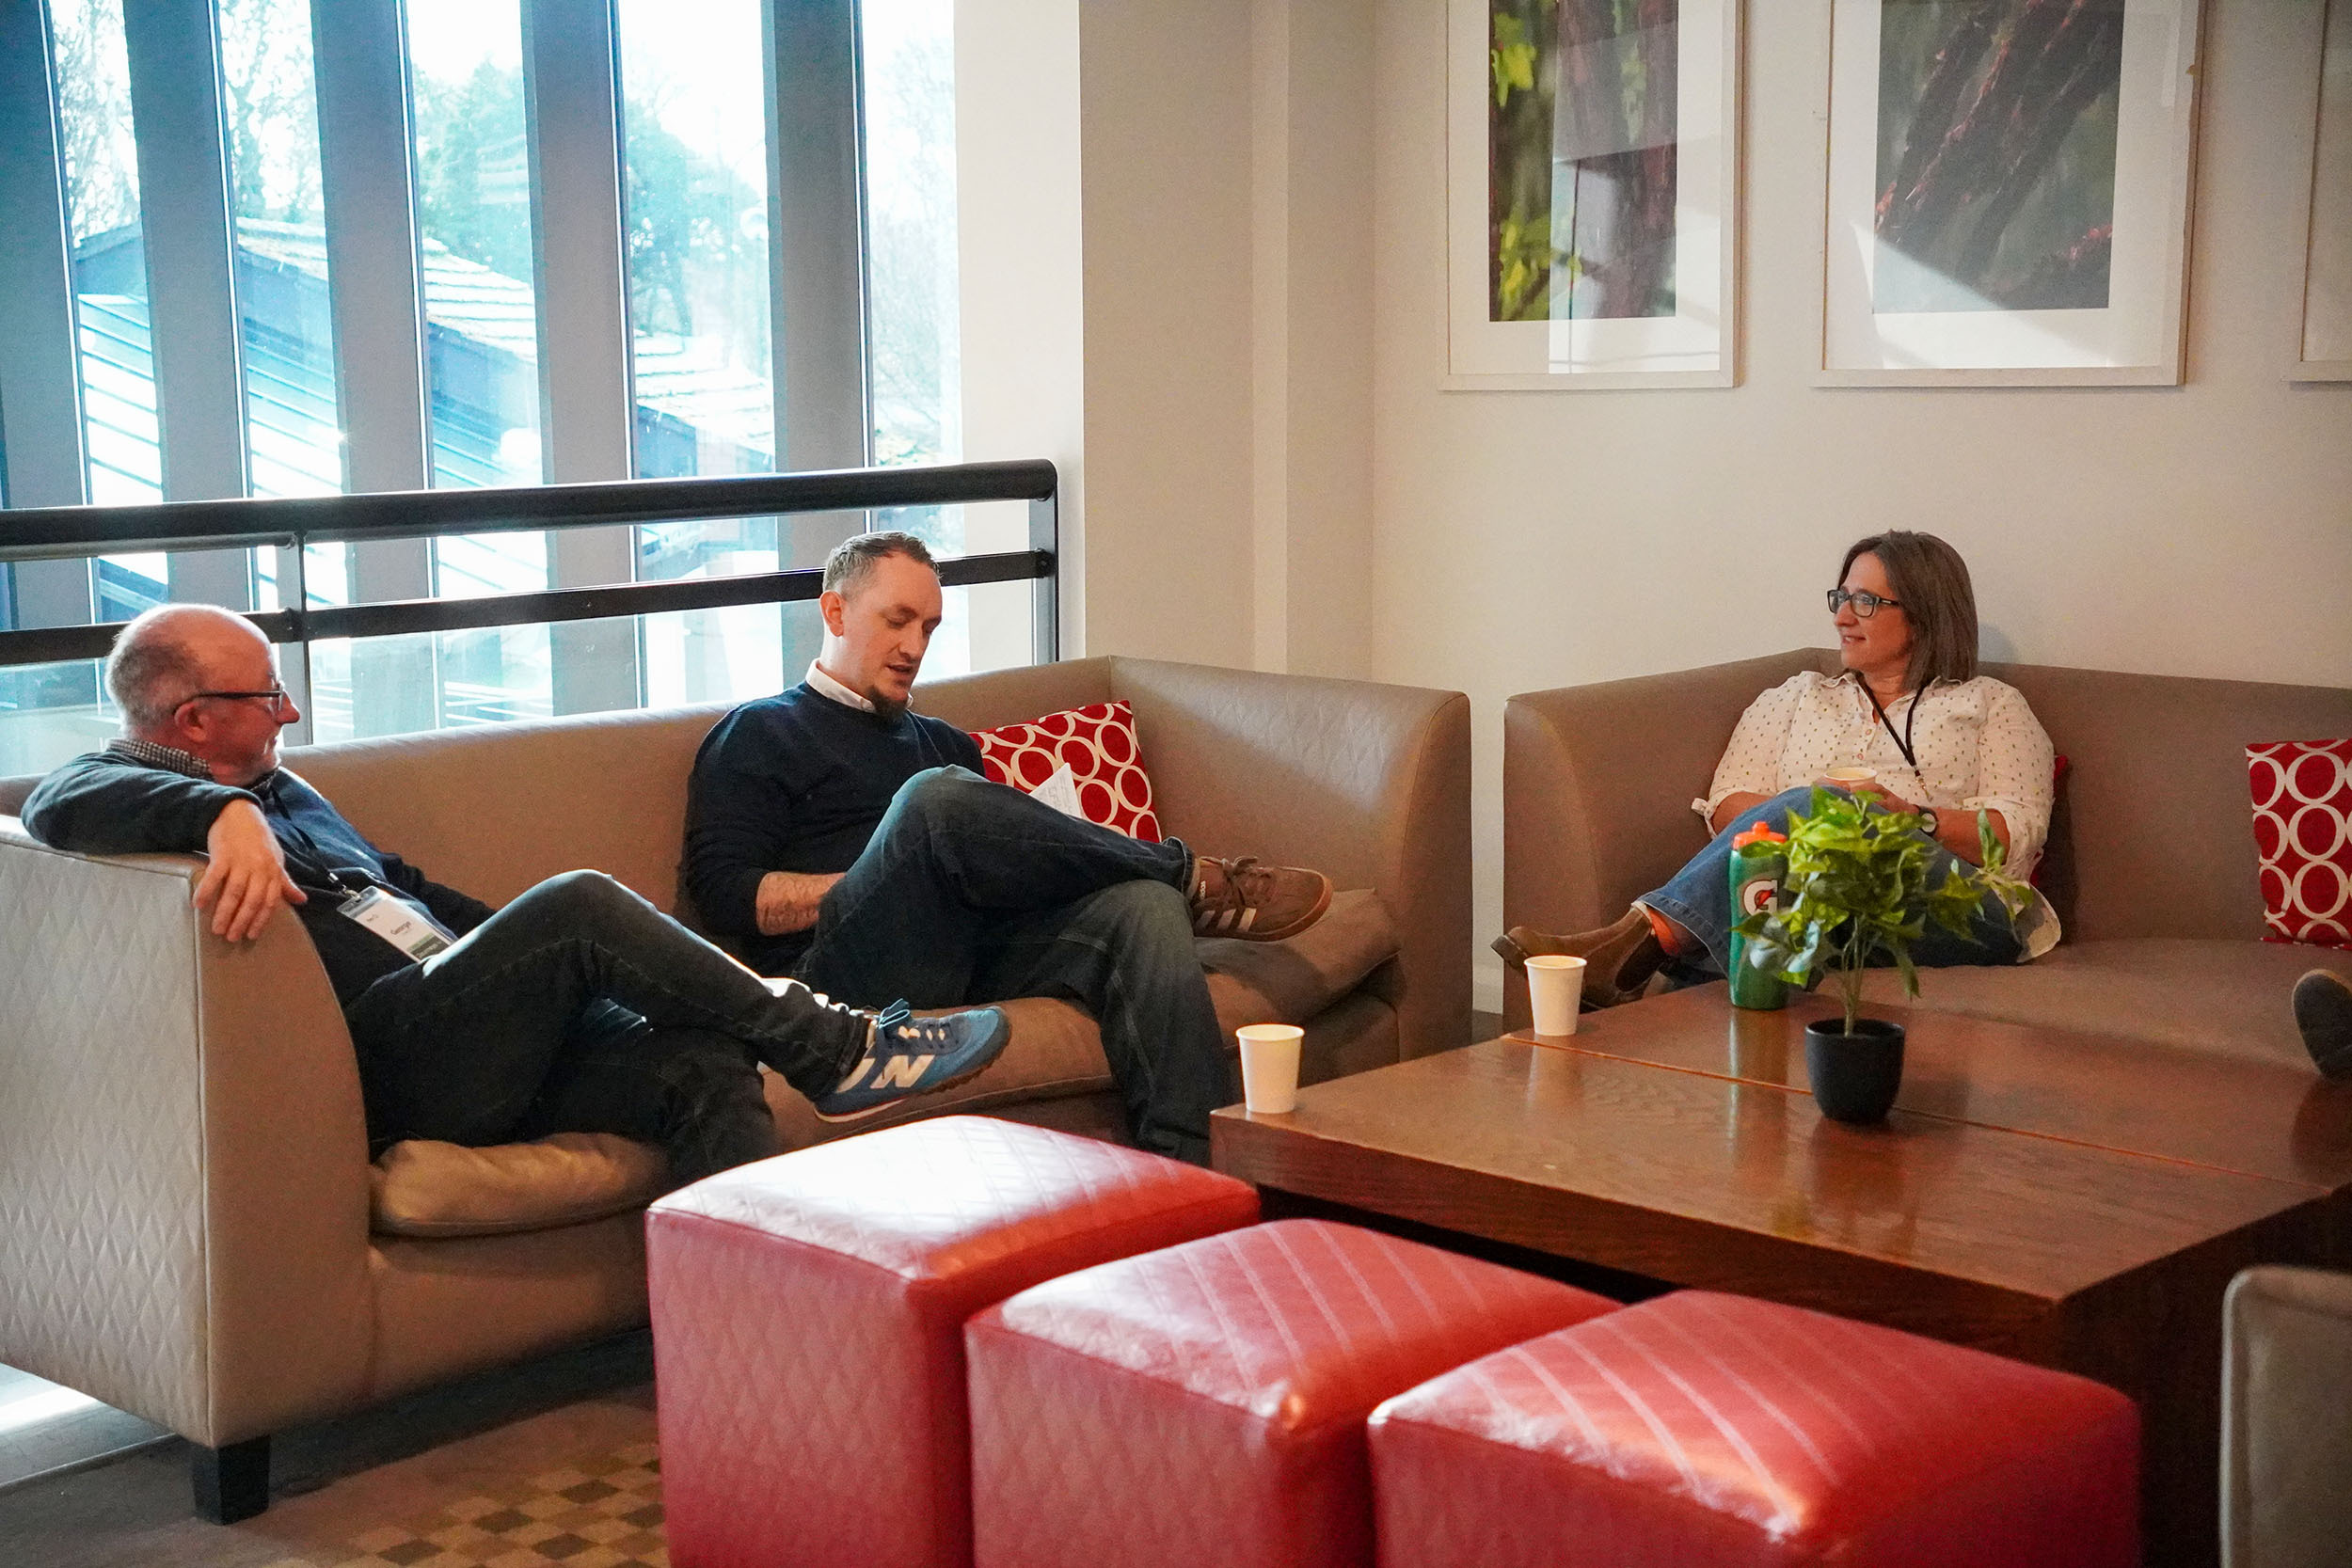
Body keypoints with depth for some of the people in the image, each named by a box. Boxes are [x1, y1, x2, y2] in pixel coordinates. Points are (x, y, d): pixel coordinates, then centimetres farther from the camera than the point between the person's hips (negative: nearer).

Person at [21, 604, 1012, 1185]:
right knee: (580, 906, -25)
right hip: (382, 1067, -9)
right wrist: (225, 813, -39)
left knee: (702, 1065, -17)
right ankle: (836, 1056, -13)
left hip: (477, 1042, 9)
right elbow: (63, 803, -22)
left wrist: (533, 954, 32)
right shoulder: (133, 787, 2)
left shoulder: (280, 790, 31)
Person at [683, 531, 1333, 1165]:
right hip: (843, 967, -5)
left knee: (1143, 905, -25)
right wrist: (883, 881, -7)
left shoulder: (945, 745, 34)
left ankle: (1190, 1173, -43)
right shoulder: (759, 734, 17)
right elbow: (724, 894, 2)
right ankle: (1192, 879, -16)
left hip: (975, 955, 5)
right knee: (935, 799, -34)